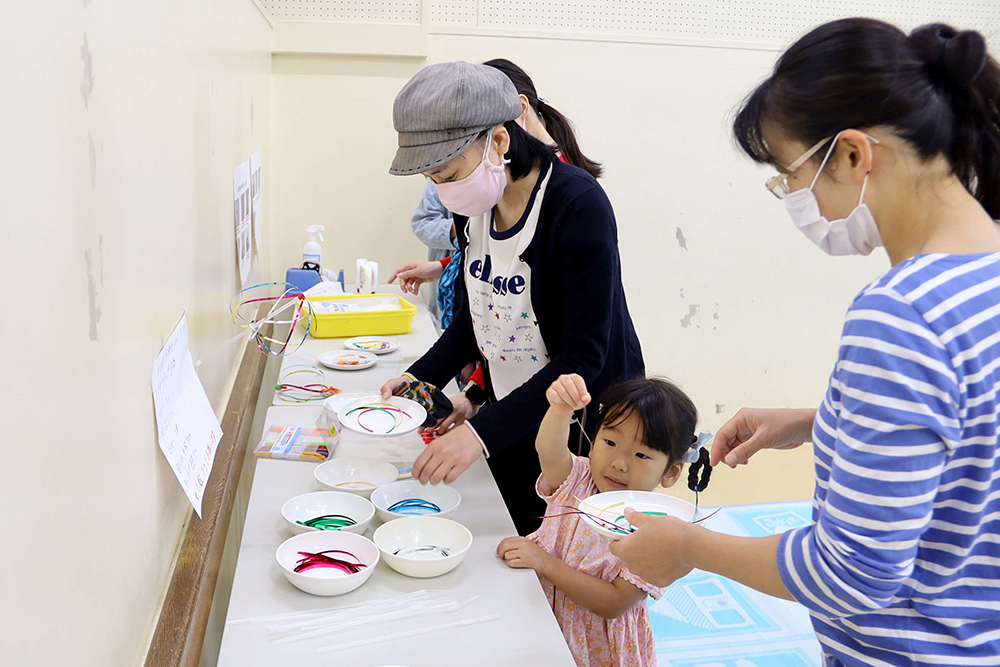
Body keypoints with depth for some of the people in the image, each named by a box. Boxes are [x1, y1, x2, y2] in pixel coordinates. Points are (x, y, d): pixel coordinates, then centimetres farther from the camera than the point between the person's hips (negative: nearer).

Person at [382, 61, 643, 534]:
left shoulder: (578, 204, -25)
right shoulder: (475, 202, -3)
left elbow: (582, 357, -27)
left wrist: (481, 431, -33)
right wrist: (421, 377, -4)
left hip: (586, 422, -6)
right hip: (507, 414, 7)